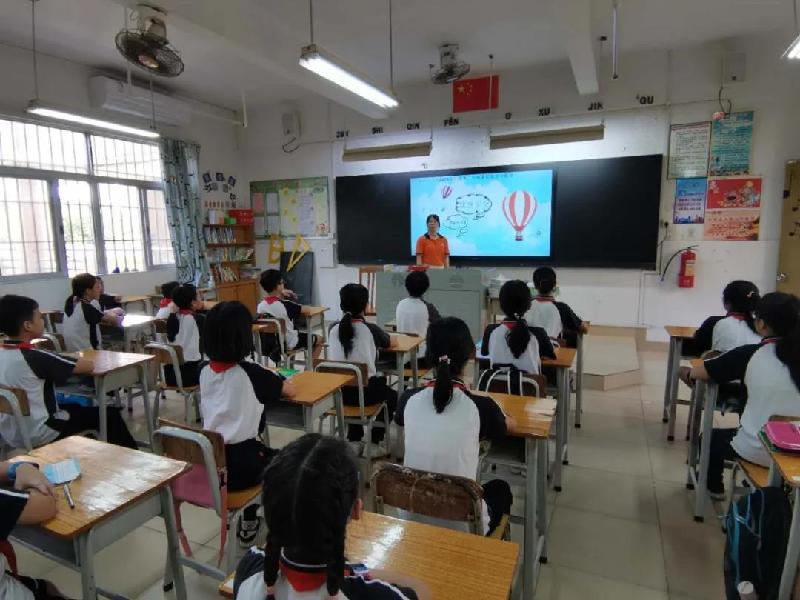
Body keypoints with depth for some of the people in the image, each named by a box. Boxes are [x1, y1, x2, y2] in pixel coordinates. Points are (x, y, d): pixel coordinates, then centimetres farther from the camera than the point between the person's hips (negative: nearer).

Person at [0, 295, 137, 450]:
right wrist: (76, 360, 1)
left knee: (75, 408, 30)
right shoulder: (34, 357, -24)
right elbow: (89, 366, -20)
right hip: (37, 435, -8)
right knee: (109, 414, 7)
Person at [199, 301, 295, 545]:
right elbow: (290, 390, -5)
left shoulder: (205, 371, 1)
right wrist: (274, 380, 17)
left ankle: (249, 523, 39)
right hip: (238, 464, -6)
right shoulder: (250, 373, -17)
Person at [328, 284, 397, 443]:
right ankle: (375, 442, 24)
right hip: (366, 390, -4)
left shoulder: (334, 330, -1)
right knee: (392, 396, 26)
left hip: (338, 391, 4)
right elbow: (391, 343, 9)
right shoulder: (370, 329, -11)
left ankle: (353, 439, 33)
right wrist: (379, 340, 32)